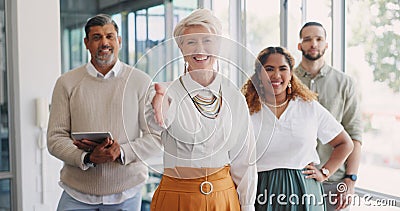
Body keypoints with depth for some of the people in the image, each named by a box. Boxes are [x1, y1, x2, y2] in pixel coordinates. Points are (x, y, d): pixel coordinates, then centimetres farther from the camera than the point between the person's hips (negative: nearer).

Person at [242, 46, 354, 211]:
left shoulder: (310, 108, 4)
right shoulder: (247, 111, -1)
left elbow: (345, 144, 13)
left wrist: (324, 172, 5)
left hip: (303, 192, 1)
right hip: (262, 193, -1)